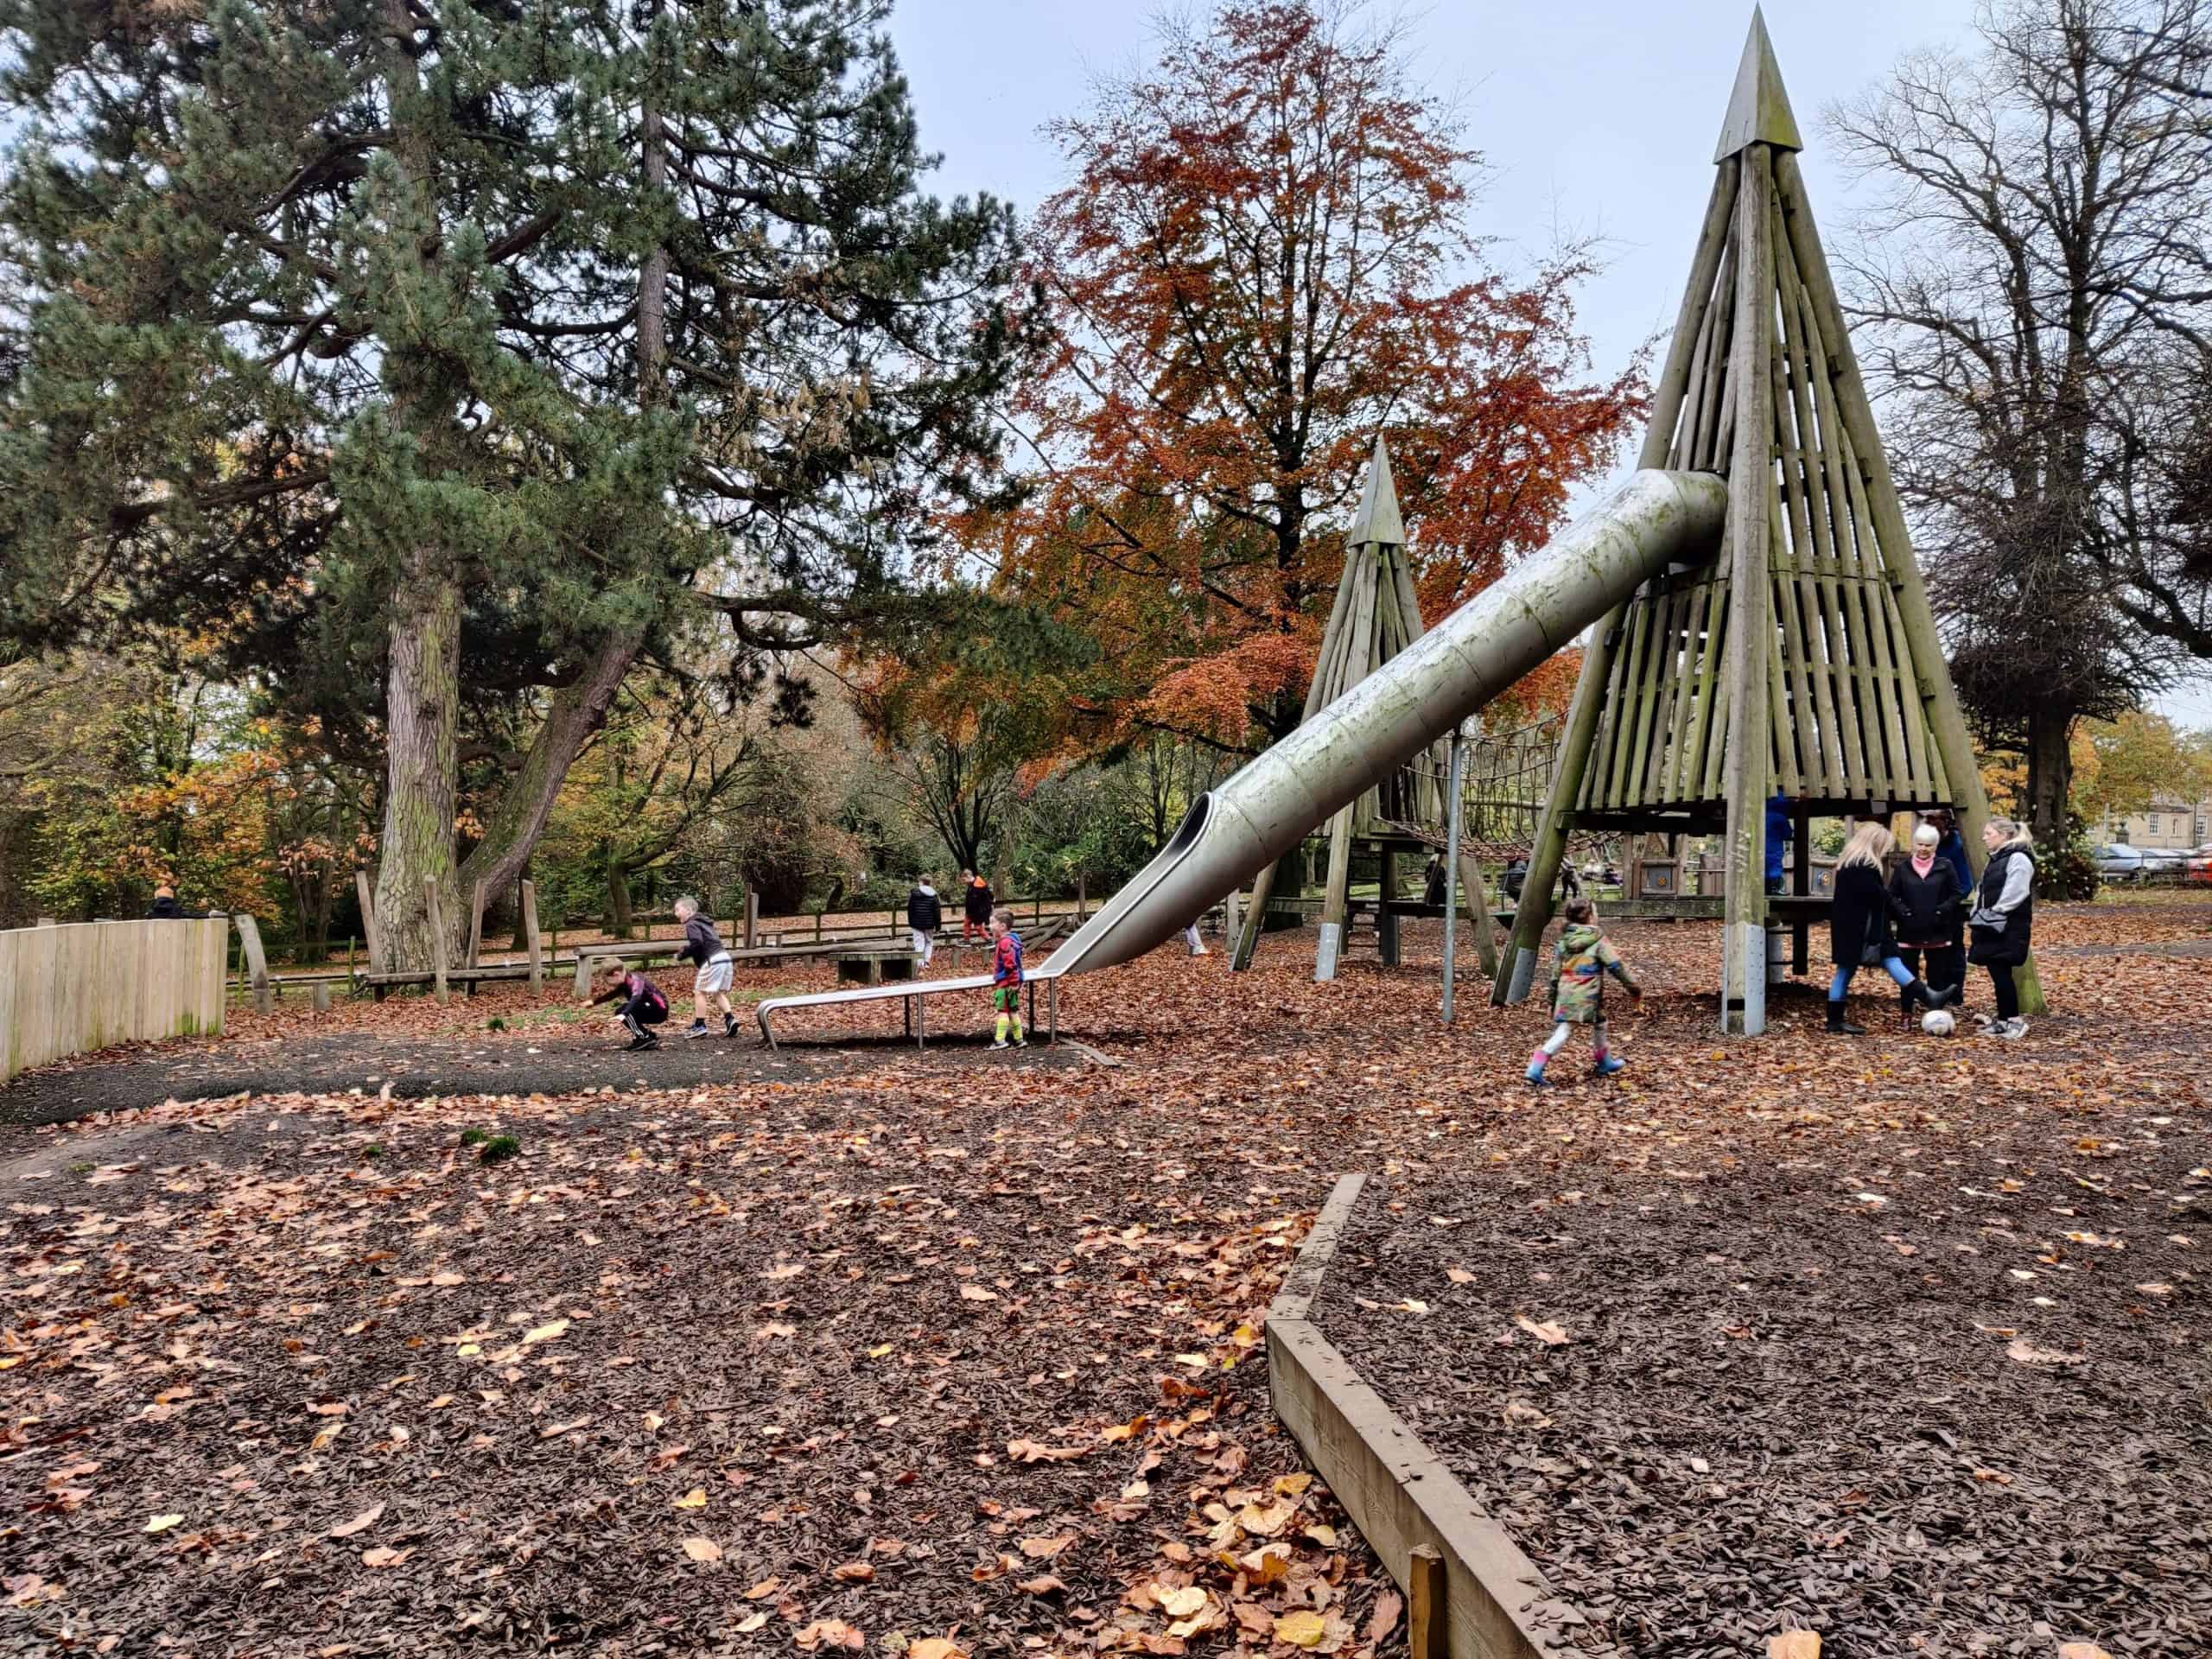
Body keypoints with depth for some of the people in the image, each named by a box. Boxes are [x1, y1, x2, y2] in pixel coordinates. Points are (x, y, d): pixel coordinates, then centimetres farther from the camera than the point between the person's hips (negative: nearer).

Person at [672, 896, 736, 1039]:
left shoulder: (691, 924, -4)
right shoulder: (702, 922, 25)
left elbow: (696, 943, -18)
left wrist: (681, 956, -8)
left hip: (712, 961, -9)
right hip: (725, 958, 9)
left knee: (699, 992, 1)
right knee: (718, 993, 16)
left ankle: (699, 1026, 1)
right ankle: (730, 1019, 1)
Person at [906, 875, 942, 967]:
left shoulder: (914, 893, -6)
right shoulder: (933, 894, 0)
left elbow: (910, 909, -1)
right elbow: (937, 910, 1)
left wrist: (910, 922, 10)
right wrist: (938, 925, 6)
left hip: (917, 923, -2)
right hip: (929, 923, 2)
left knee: (919, 943, -1)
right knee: (929, 942, 15)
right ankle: (927, 961, 10)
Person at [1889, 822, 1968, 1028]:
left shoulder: (1945, 866, 0)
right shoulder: (1903, 868, 2)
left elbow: (1958, 894, 2)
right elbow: (1892, 896, 5)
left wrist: (1942, 911, -10)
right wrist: (1903, 912, -10)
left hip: (1937, 930, 0)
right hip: (1909, 930, 0)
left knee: (1937, 974, 6)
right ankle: (1907, 1014, 13)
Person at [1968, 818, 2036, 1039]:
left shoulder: (2018, 859, -11)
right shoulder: (1995, 860, 19)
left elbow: (2012, 897, -19)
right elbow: (1983, 894, 20)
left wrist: (1989, 918, -17)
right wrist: (1976, 921, 10)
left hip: (2008, 929, -9)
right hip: (1991, 927, 9)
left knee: (2001, 973, -8)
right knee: (1997, 973, 9)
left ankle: (2015, 1021, -1)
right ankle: (2003, 1020, 15)